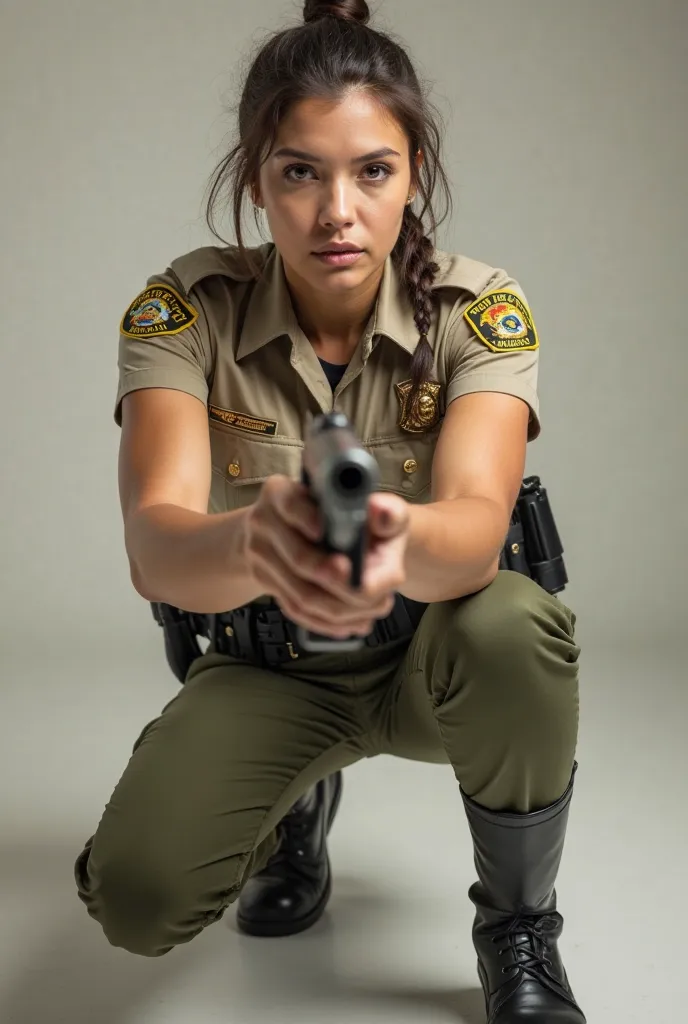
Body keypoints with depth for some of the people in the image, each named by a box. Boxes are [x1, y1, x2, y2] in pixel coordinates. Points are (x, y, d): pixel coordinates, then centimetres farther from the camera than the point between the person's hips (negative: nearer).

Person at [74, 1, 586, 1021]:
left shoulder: (478, 308, -18)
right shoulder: (185, 311, -18)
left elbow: (477, 526, -35)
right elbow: (154, 549, -33)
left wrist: (399, 542, -60)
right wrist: (252, 540, -58)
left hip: (430, 656, 0)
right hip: (266, 667, 1)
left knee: (516, 628, -36)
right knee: (135, 897, -23)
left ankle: (519, 933, -7)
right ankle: (298, 804, 15)